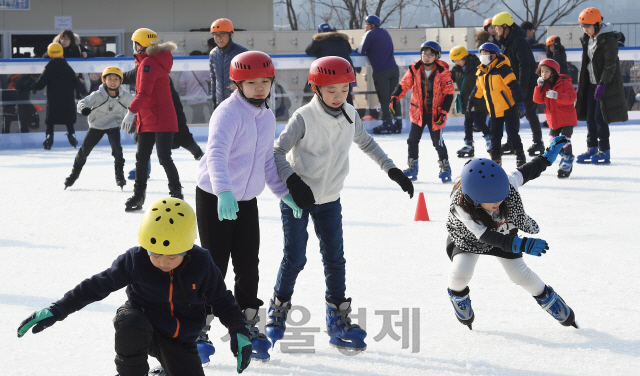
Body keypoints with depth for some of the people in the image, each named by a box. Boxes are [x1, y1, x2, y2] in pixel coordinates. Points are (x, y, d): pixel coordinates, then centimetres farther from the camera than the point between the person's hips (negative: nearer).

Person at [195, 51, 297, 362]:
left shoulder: (267, 117, 7)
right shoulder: (228, 113, -20)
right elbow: (216, 154, -34)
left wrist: (282, 191, 12)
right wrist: (224, 191, -47)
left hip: (247, 201, 7)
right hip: (214, 199, -6)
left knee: (248, 267, 8)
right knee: (215, 266, -2)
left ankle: (249, 327, 22)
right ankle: (198, 330, 12)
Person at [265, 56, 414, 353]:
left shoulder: (350, 115, -2)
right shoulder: (304, 117, -19)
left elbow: (366, 143, 15)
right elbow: (277, 151, -17)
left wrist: (392, 170, 12)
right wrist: (293, 181, -29)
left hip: (329, 200, 4)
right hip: (297, 196, -4)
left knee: (335, 259, 4)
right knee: (295, 258, -3)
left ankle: (338, 321, 11)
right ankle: (278, 311, 18)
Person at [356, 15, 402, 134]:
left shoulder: (370, 34, -6)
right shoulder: (384, 32, 17)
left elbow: (361, 50, -6)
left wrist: (357, 49, 14)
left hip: (381, 72, -7)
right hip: (393, 69, 7)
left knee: (384, 98, -2)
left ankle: (387, 123, -2)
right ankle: (398, 123, 9)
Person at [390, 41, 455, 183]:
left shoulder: (443, 72, -10)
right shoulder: (414, 70, -3)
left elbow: (449, 93, -6)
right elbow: (404, 85, 4)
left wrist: (443, 112, -12)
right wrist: (394, 99, -9)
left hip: (435, 113, -3)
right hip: (418, 111, 3)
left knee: (437, 141, -2)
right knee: (413, 139, 4)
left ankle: (445, 167, 14)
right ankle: (412, 168, 16)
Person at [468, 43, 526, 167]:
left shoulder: (502, 69, -16)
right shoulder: (481, 73, 7)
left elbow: (514, 86, -20)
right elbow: (478, 90, 22)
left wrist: (519, 103, -25)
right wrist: (470, 103, 31)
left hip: (508, 109, -7)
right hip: (494, 112, 7)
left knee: (512, 133, -4)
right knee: (495, 136, 9)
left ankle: (520, 157, 8)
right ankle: (496, 159, 17)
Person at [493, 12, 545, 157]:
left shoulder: (519, 41, -19)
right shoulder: (507, 41, 11)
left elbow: (525, 65, -24)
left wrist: (522, 87, -26)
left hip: (528, 83, -10)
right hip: (514, 84, 10)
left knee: (530, 112, -5)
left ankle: (538, 143, 4)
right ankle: (511, 144, 15)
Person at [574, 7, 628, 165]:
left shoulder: (608, 39, -15)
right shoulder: (588, 39, 11)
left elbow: (610, 64, -18)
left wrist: (602, 84, -23)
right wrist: (580, 83, 15)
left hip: (606, 83, -8)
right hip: (591, 83, 8)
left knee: (600, 117, -9)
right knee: (590, 117, 7)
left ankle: (605, 152, -3)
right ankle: (592, 149, 14)